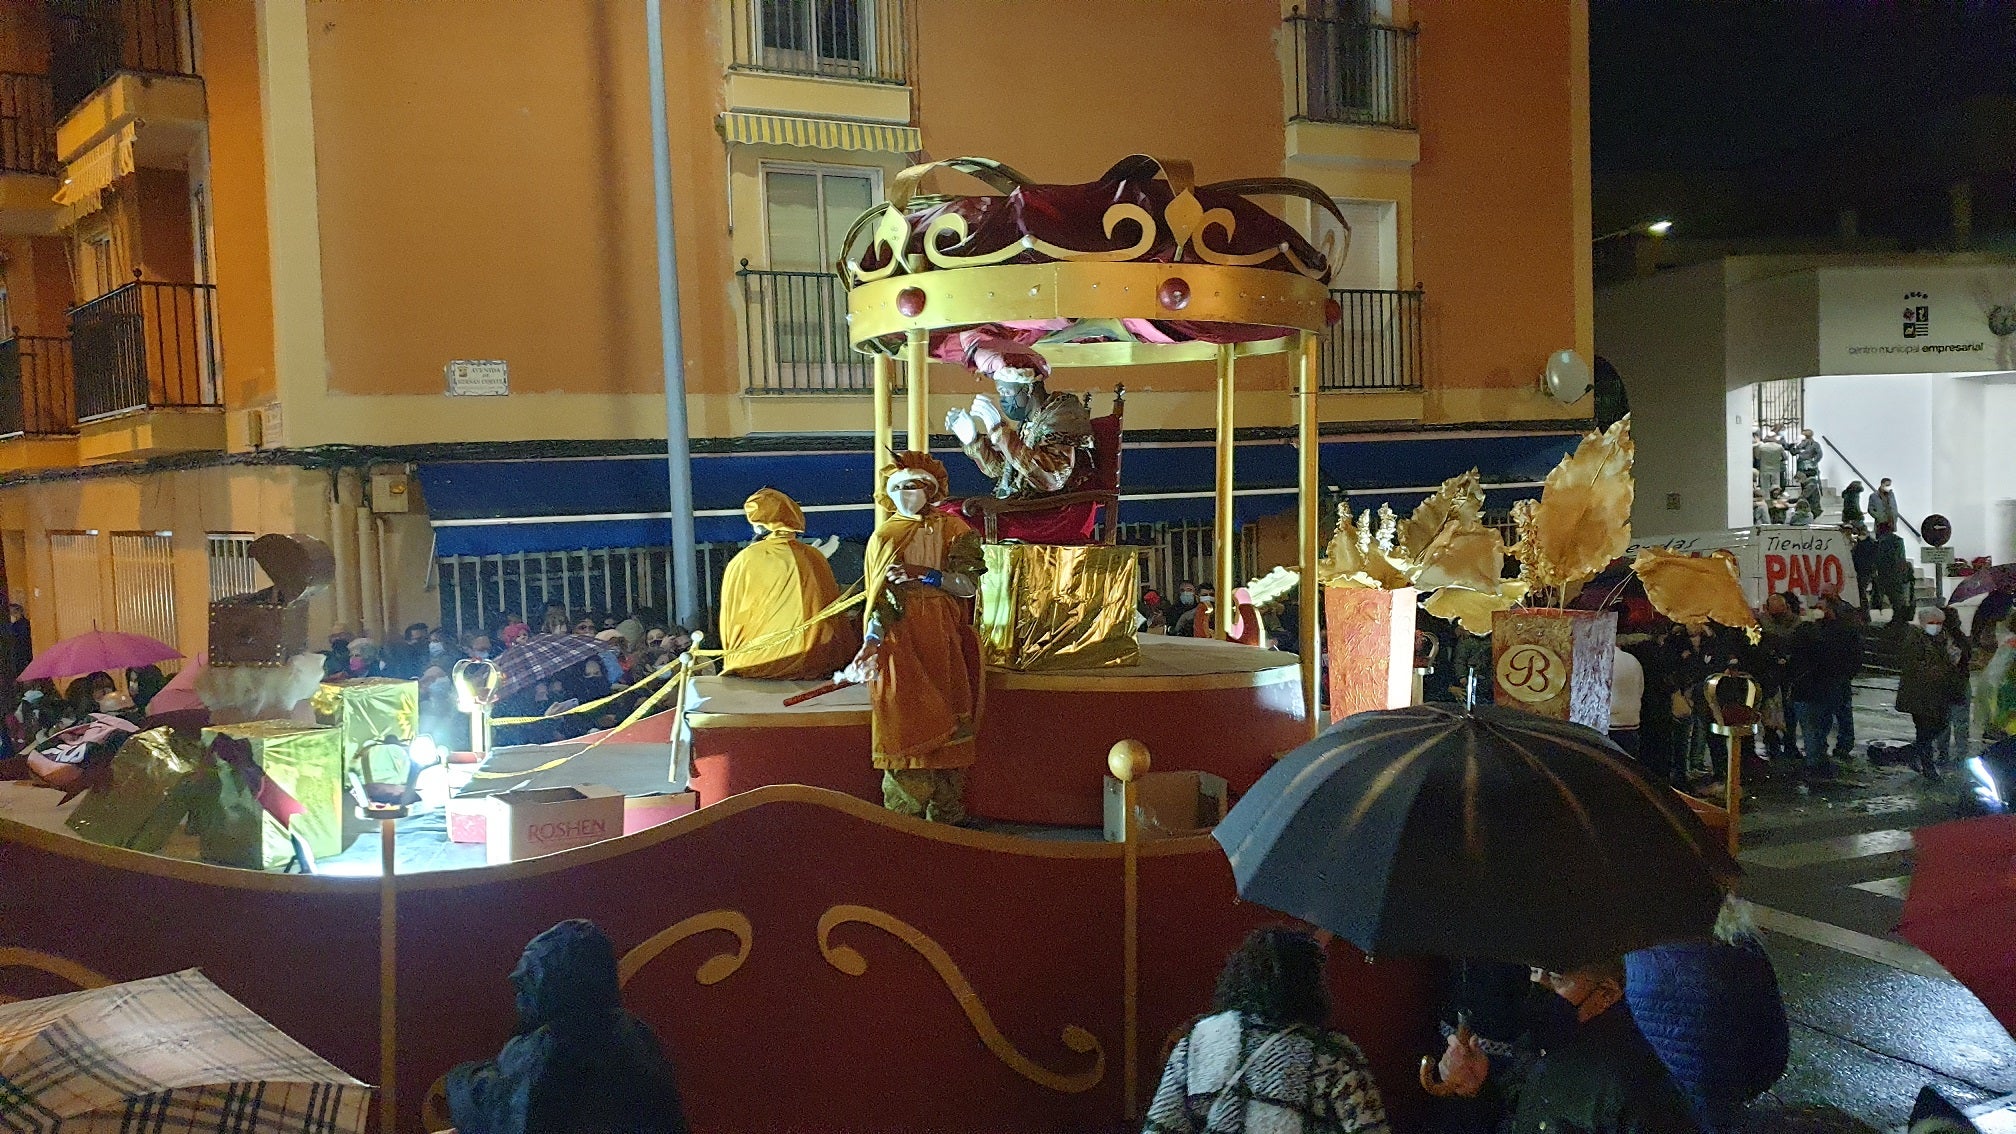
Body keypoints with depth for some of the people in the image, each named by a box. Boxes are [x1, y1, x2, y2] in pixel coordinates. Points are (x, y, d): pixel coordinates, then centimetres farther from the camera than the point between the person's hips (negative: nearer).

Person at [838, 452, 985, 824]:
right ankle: (904, 820, 0)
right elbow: (879, 595, 1)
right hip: (898, 644, 0)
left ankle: (945, 817, 6)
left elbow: (969, 584, -5)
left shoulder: (954, 530, 6)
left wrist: (923, 573, -16)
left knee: (945, 726, -1)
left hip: (942, 642, 0)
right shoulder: (883, 536, 9)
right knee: (903, 727, -5)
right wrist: (870, 643, -13)